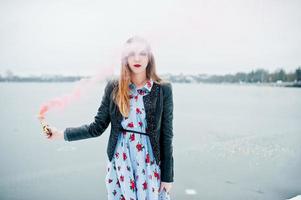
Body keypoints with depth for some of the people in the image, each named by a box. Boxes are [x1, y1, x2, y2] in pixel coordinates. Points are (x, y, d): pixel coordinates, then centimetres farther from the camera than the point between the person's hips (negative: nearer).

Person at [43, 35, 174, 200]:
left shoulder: (163, 89, -6)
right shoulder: (114, 87, -2)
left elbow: (166, 134, -4)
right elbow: (98, 127, 2)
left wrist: (168, 175, -2)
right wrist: (62, 134, -1)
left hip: (150, 164, -1)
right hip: (120, 162, 1)